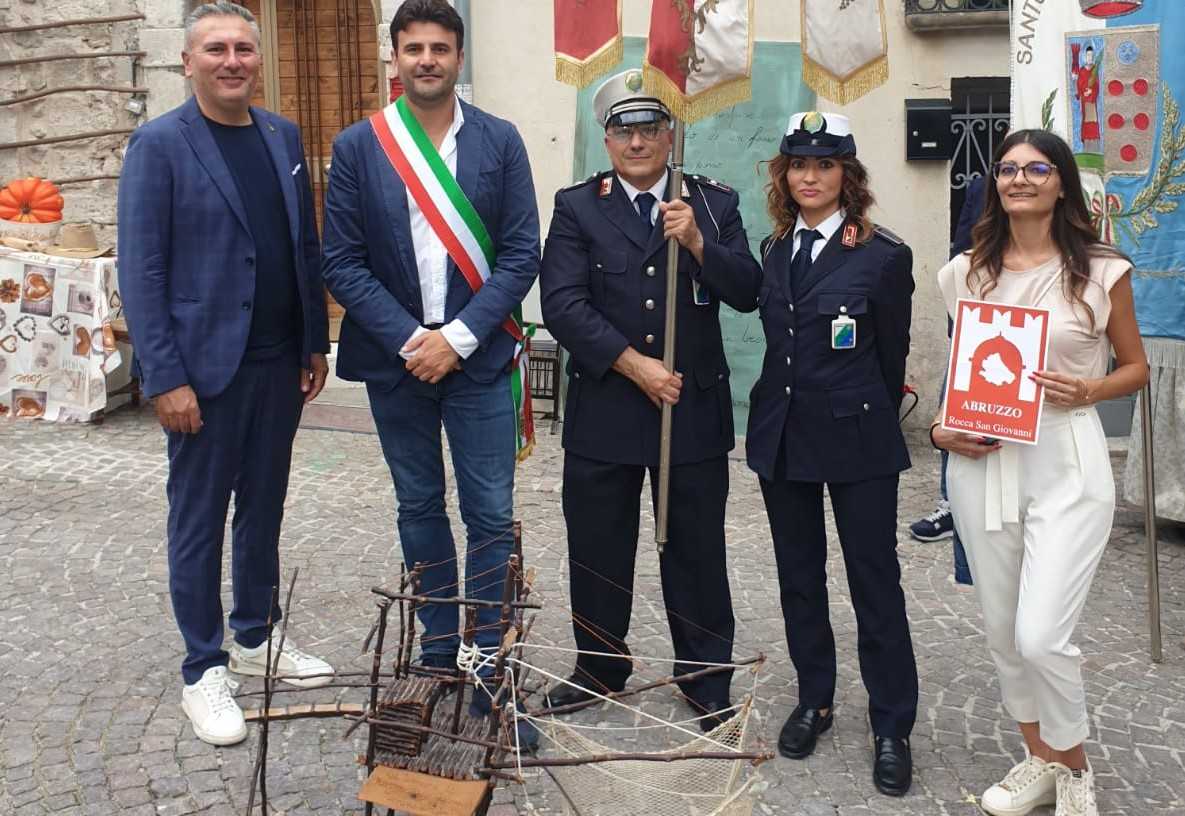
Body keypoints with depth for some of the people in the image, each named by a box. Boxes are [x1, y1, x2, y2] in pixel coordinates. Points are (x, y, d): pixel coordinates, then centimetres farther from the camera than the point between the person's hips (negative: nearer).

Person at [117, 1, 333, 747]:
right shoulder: (159, 144, -9)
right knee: (199, 519, 6)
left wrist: (315, 343, 9)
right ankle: (204, 670, 18)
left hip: (280, 362, 5)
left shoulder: (284, 136, 8)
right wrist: (166, 377, -16)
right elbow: (141, 270, -12)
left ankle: (256, 636, 32)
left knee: (263, 509, 16)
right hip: (206, 366, -5)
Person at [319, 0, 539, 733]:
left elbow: (522, 255, -4)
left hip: (478, 359, -1)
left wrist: (457, 338, -13)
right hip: (397, 361, 1)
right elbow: (342, 262, -3)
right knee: (420, 509, 13)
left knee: (491, 515, 0)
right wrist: (409, 340, -13)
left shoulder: (500, 141, -1)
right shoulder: (357, 146, -1)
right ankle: (440, 648, 28)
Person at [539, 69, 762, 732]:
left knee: (697, 550, 9)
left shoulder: (715, 204, 4)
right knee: (597, 549, 12)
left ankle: (706, 678, 25)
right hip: (603, 411, 1)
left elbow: (747, 292, -5)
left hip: (695, 410, 0)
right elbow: (562, 303, -10)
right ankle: (601, 666, 32)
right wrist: (634, 364, -17)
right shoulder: (577, 207, 1)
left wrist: (697, 242, -21)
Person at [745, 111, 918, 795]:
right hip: (781, 437, 5)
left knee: (876, 584, 2)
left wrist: (866, 420, 7)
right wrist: (786, 411, 11)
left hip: (856, 441, -5)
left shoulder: (884, 256, -9)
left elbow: (892, 355, -1)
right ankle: (814, 700, 32)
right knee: (799, 578, 15)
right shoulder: (775, 250, 7)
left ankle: (892, 729, 15)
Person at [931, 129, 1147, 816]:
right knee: (1004, 632, 12)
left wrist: (1088, 390, -13)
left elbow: (1136, 367, 7)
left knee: (1043, 637, -11)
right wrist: (943, 429, -1)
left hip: (1065, 464, -4)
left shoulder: (1101, 271, -2)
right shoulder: (966, 273, 7)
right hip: (982, 462, 4)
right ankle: (1041, 759, 34)